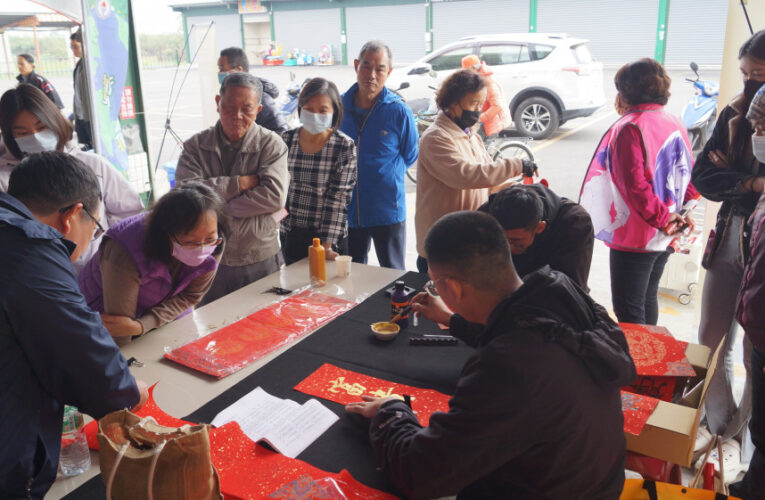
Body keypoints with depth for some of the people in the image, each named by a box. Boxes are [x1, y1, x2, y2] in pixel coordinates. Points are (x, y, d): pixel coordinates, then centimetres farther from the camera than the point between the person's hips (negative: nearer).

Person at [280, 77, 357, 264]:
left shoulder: (345, 147, -11)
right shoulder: (286, 140, -1)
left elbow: (338, 198, -14)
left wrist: (326, 245, -17)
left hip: (330, 237, -3)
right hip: (290, 235, 3)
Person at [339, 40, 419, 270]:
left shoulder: (399, 112, -9)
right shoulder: (339, 106, 0)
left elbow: (410, 157, 4)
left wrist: (385, 172, 1)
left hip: (388, 211, -3)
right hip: (347, 210, 3)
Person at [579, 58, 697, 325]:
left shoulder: (630, 128, -18)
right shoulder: (675, 125, 7)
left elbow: (635, 185, -24)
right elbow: (689, 174, 11)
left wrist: (662, 219, -16)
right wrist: (681, 211, 10)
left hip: (635, 236, -9)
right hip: (665, 236, 9)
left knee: (629, 310, -1)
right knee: (648, 299, 23)